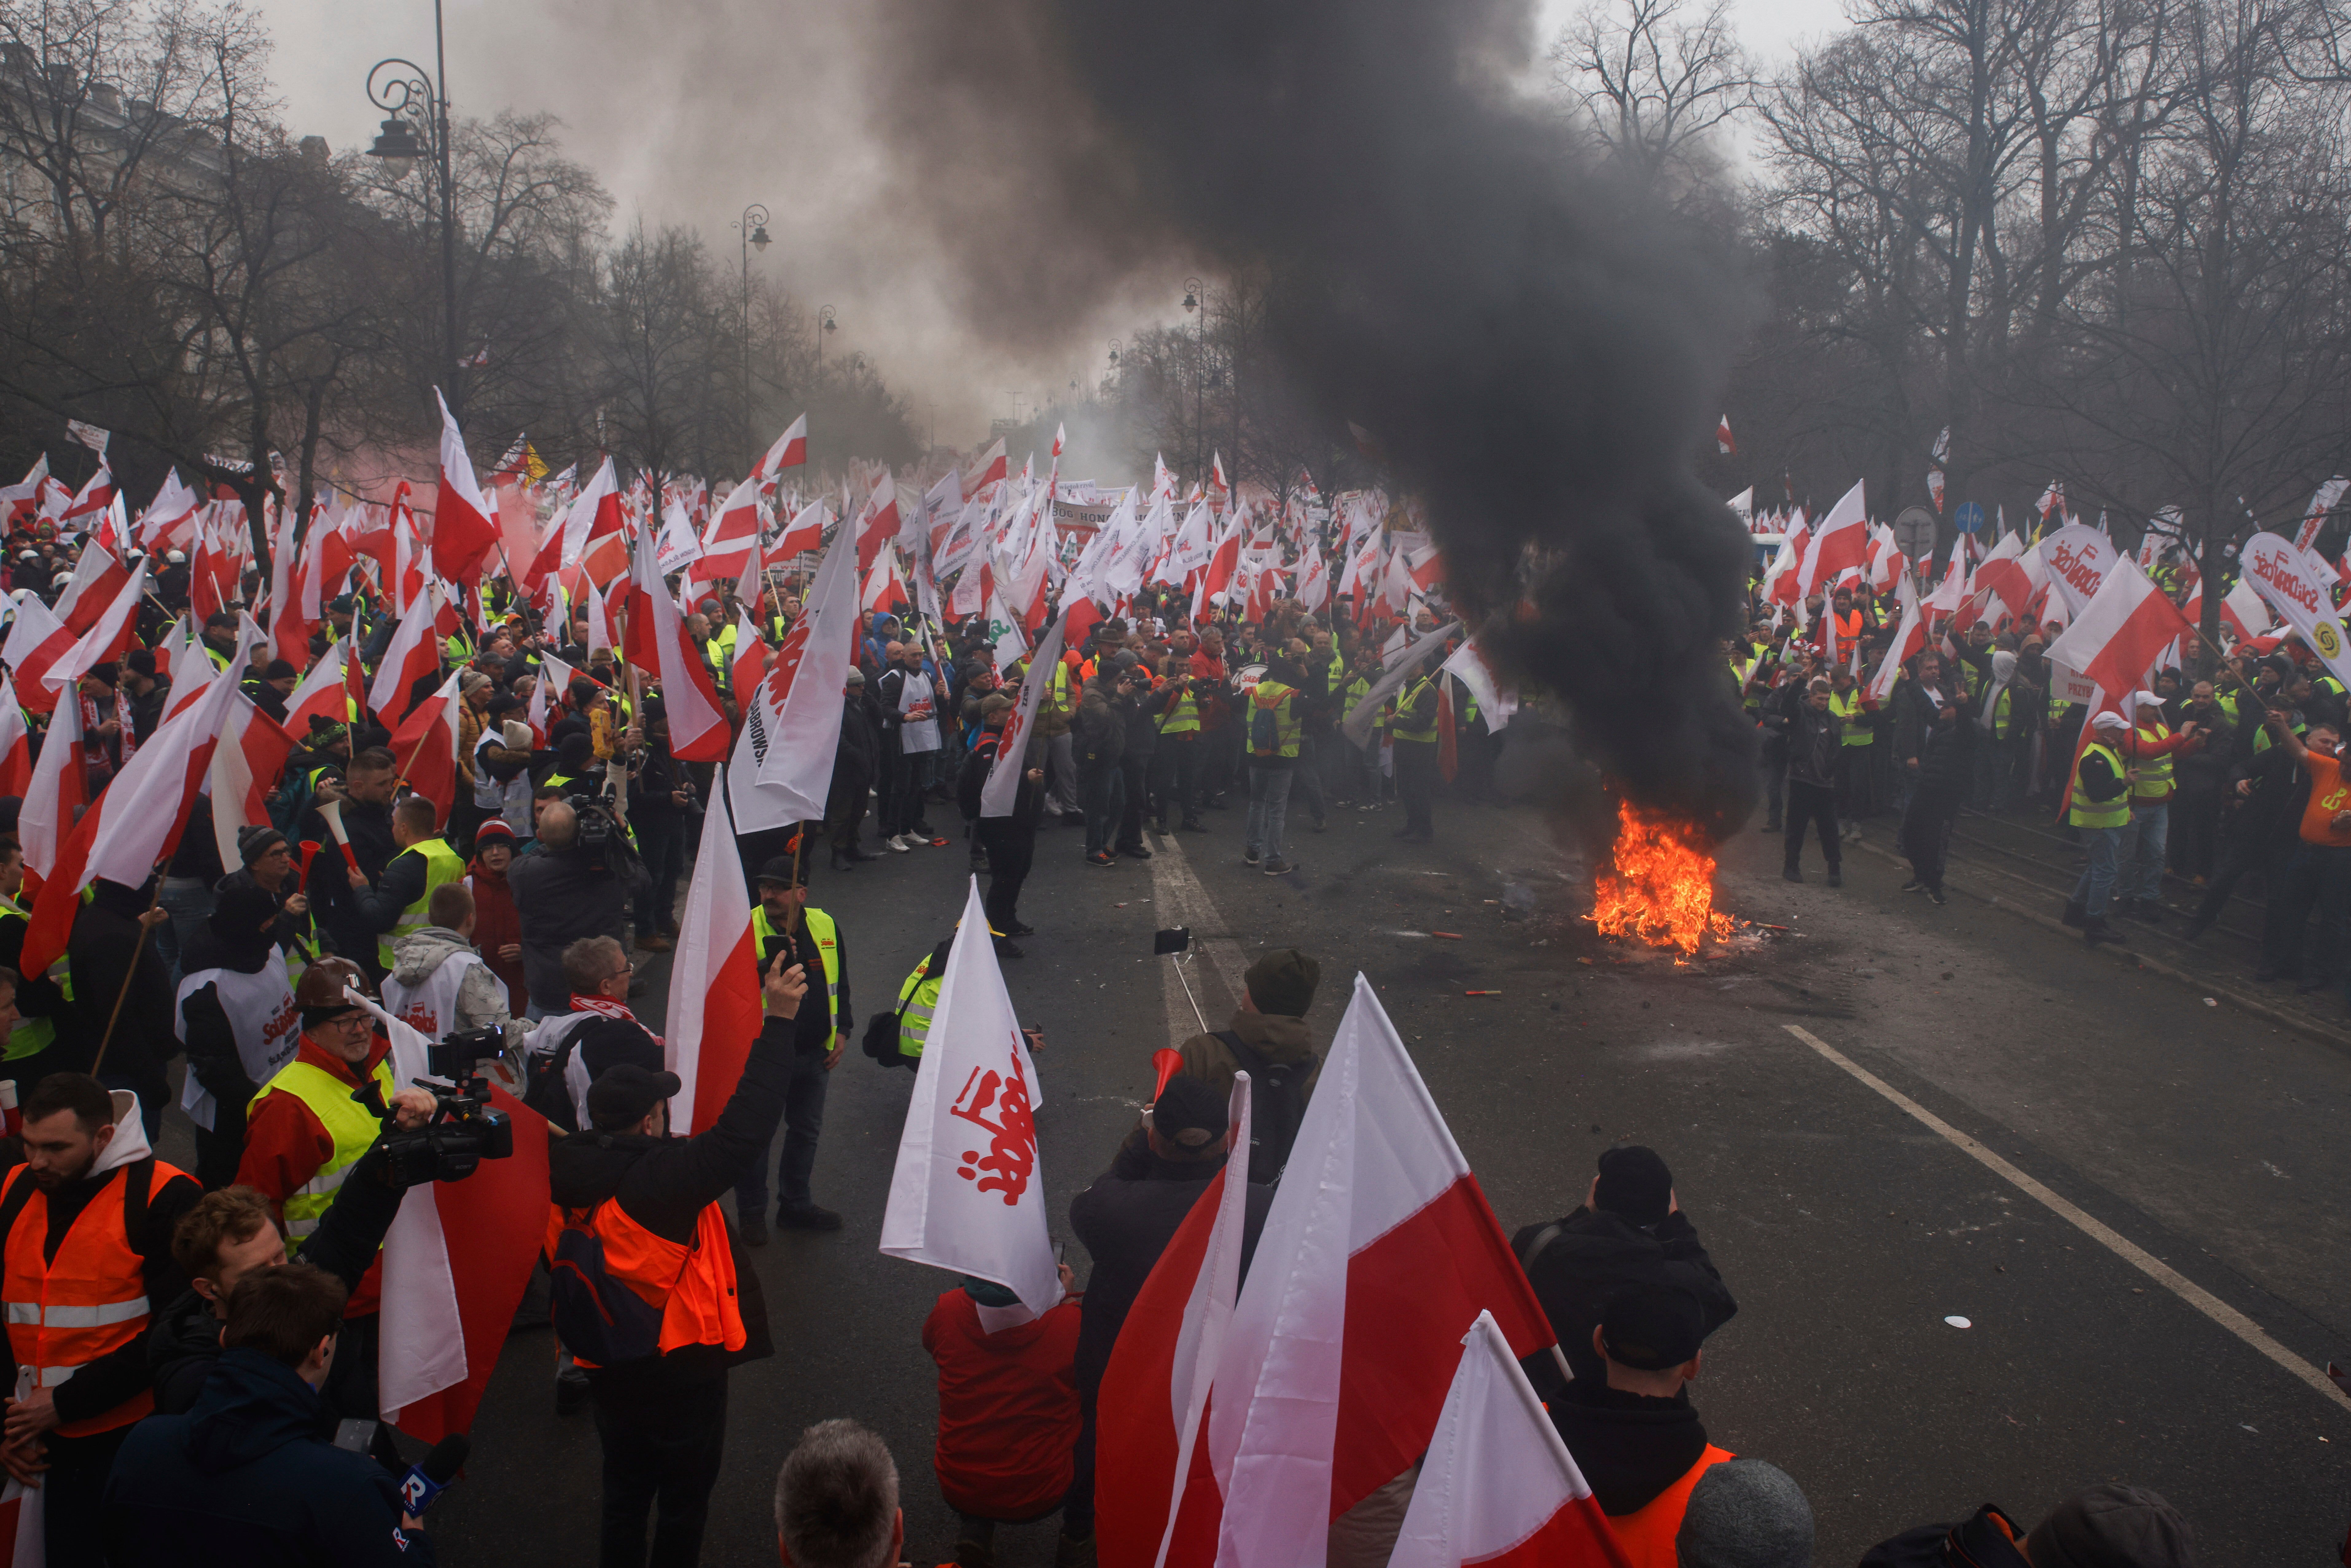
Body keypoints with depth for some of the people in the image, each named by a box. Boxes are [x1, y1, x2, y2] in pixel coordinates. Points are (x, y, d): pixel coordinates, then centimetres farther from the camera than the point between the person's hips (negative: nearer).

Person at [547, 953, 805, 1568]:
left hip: (609, 1371, 6)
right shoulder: (662, 1178, -33)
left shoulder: (567, 1175, -15)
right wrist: (777, 1022, -35)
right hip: (682, 1372, -6)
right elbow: (742, 1131, -36)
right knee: (685, 1495, 18)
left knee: (625, 1489, 26)